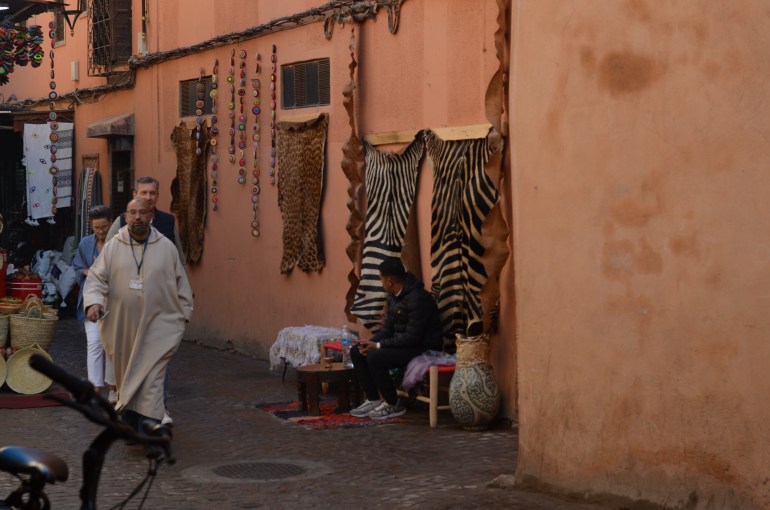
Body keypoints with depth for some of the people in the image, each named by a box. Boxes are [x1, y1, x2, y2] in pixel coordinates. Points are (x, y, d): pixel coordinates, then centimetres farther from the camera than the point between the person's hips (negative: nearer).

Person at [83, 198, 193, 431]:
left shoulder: (167, 247, 1)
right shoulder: (112, 247, 1)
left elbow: (181, 281, 8)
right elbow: (96, 278, -2)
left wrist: (183, 313, 8)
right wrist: (93, 301, -20)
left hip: (156, 325, -2)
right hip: (122, 324, 2)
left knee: (151, 380, -11)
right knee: (125, 376, 14)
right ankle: (130, 424, 33)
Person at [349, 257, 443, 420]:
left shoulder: (417, 298, -24)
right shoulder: (393, 296, 6)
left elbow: (412, 337, -26)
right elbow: (388, 328, 10)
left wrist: (378, 346, -23)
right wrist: (371, 343, -10)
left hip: (423, 347, -10)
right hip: (401, 342, 10)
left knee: (375, 357, -28)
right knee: (356, 351, -2)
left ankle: (394, 405, -11)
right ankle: (374, 399, 2)